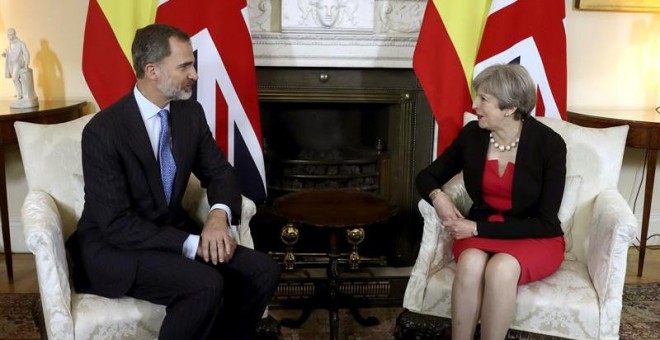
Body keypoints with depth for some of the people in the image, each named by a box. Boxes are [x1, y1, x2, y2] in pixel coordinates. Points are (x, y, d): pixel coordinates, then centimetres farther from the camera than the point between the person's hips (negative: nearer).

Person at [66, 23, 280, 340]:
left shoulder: (190, 112, -1)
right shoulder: (103, 131, -20)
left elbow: (219, 171, 7)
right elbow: (117, 224, -22)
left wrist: (219, 214, -16)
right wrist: (191, 244, -27)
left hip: (171, 231, 6)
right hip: (113, 246, -6)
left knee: (263, 271, -12)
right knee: (206, 284, -31)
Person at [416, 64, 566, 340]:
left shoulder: (549, 144, -15)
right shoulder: (472, 135, -4)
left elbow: (545, 222, -14)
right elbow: (427, 176, 8)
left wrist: (478, 228, -20)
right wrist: (437, 196, -17)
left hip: (536, 239, -2)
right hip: (478, 231, 3)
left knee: (501, 267, -36)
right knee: (471, 262, -33)